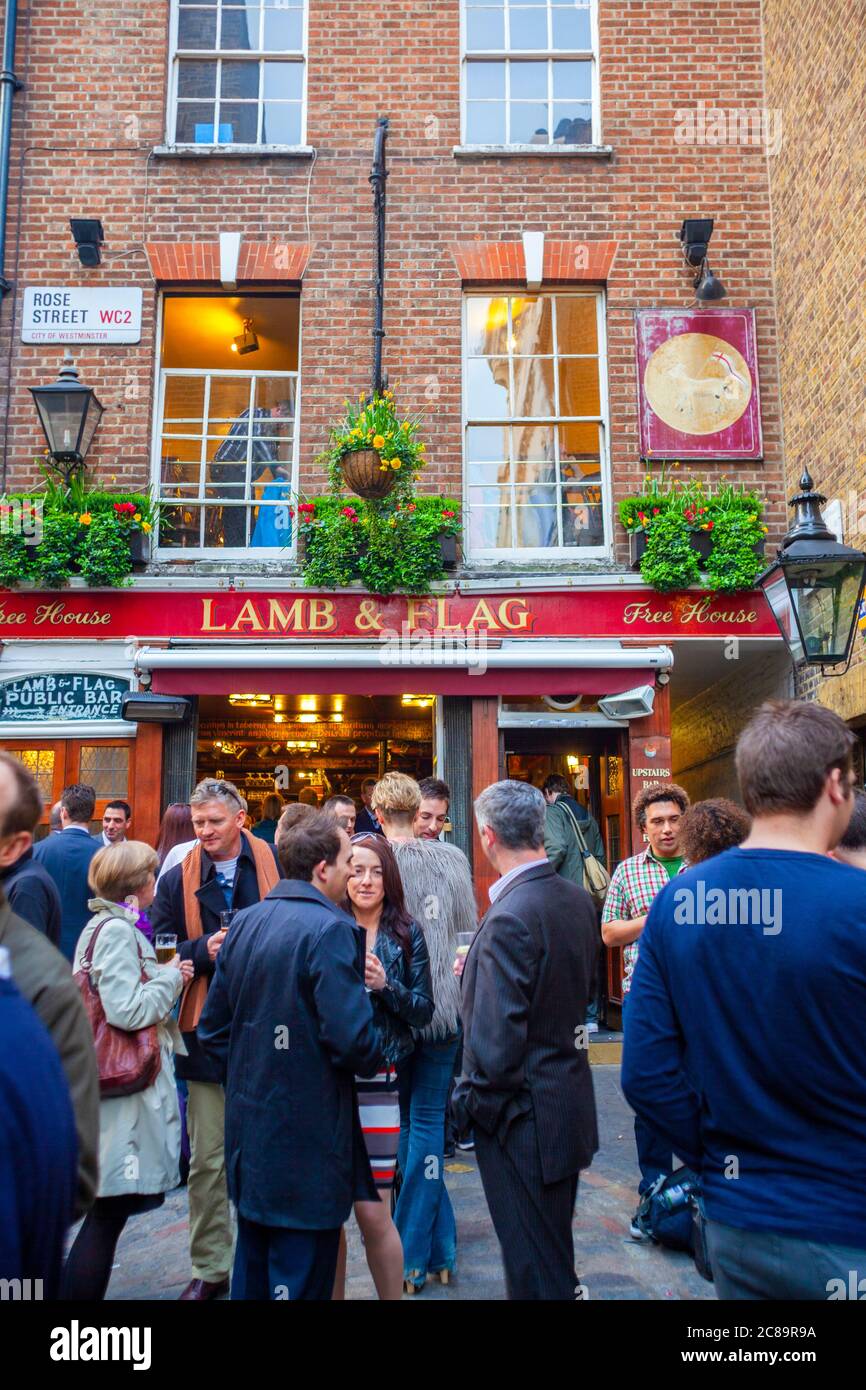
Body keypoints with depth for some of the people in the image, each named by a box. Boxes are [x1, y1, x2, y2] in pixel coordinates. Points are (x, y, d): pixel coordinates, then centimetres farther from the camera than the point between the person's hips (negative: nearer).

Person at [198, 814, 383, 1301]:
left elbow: (213, 1028, 9)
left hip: (248, 1125, 8)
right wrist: (375, 1060, -4)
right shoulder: (330, 929, -19)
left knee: (253, 1267, 22)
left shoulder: (244, 923, 5)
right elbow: (352, 1037, -25)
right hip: (308, 1139, -7)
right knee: (302, 1278, 6)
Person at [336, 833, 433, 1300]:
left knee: (372, 1212, 2)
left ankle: (393, 1295, 22)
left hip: (377, 1081, -1)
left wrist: (385, 985, -15)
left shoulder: (406, 933, 2)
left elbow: (423, 1012, 1)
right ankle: (331, 1292, 28)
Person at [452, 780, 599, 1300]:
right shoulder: (579, 900, 0)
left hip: (524, 1119, -8)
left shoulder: (510, 918, -26)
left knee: (536, 1273, 8)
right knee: (557, 1252, 26)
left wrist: (471, 1102, -9)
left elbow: (496, 1041, -27)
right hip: (572, 1101, 9)